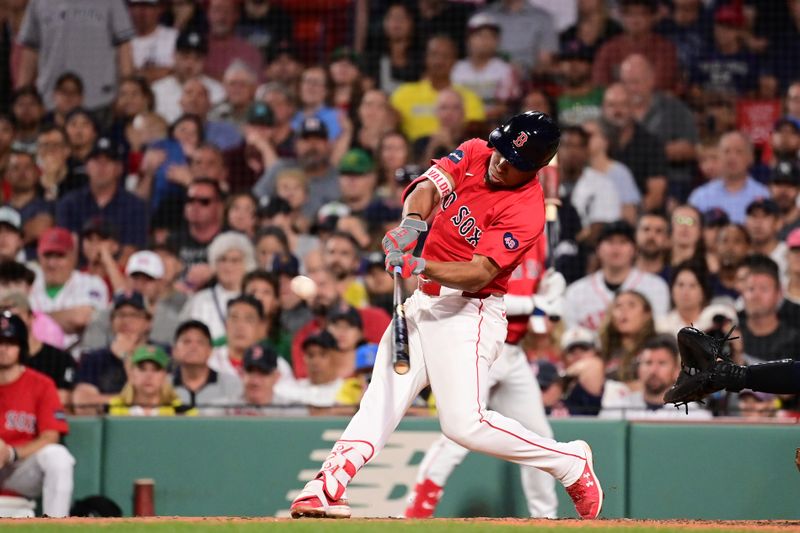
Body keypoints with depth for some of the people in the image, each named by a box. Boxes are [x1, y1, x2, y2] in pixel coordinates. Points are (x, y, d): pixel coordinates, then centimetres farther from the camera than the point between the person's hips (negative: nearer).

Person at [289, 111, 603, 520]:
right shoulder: (474, 154, 2)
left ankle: (570, 463, 1)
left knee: (464, 422, -15)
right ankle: (325, 488, -7)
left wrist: (421, 266, -40)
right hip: (423, 301, 7)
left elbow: (480, 273, -26)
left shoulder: (526, 209, -18)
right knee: (381, 401, -2)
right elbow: (429, 186, -11)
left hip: (469, 312, -7)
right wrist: (412, 222, -32)